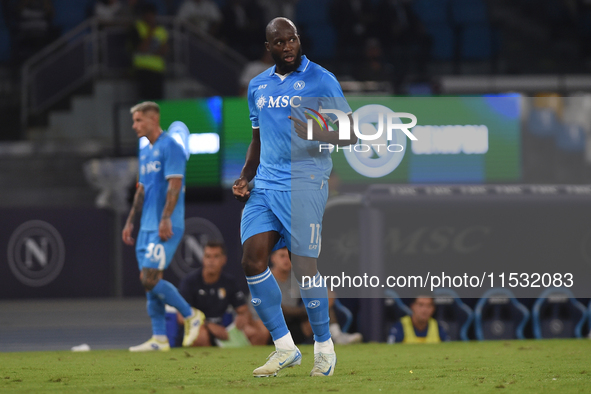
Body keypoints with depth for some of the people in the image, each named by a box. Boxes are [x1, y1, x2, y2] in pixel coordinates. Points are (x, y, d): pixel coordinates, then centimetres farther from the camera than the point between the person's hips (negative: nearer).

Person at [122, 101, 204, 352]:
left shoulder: (170, 147, -10)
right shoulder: (145, 152, 18)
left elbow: (174, 185, -17)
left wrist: (165, 220, -24)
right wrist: (130, 222, 20)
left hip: (165, 227, -9)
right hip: (147, 226, 9)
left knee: (150, 279, -14)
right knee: (149, 282, 5)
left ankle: (190, 315, 1)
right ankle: (159, 338, 7)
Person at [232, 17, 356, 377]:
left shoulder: (320, 80, -2)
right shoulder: (258, 86, 17)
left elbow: (350, 133, -3)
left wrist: (316, 133, -21)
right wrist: (244, 178, 13)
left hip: (304, 183, -6)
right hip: (265, 183, 6)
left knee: (304, 265, -10)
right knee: (252, 260, -7)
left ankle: (325, 348, 8)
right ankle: (285, 348, 3)